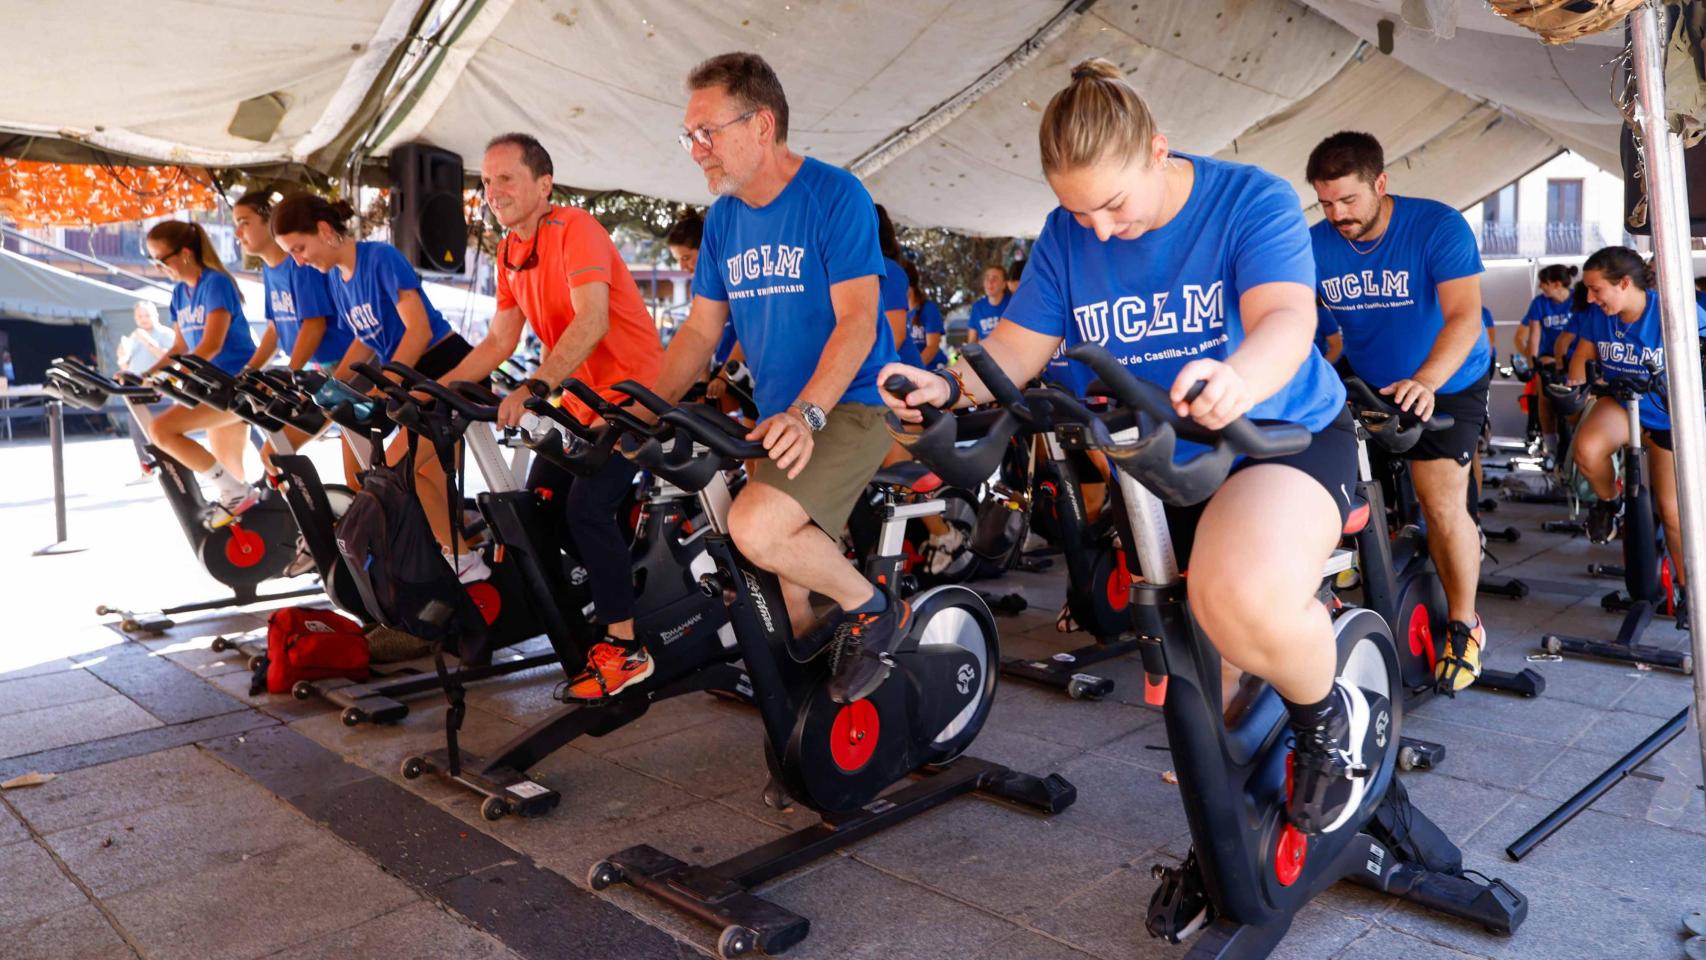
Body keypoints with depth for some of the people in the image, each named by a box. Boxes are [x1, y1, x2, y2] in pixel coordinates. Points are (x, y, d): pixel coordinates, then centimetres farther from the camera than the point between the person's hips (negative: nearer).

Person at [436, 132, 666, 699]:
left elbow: (591, 321, -29)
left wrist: (534, 387, -39)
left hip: (631, 388, -9)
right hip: (579, 397, 9)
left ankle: (626, 647, -8)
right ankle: (614, 586, 26)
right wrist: (439, 386, 1)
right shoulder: (509, 253, 10)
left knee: (587, 506, -18)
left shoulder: (574, 229, -16)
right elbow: (500, 340, 12)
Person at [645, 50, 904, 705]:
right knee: (792, 600, 10)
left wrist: (804, 413, -31)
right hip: (782, 420, 7)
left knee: (755, 526, -28)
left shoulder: (834, 195, -11)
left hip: (849, 407, -7)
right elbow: (700, 331, 11)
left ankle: (873, 609, -5)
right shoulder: (724, 218, 10)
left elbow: (856, 319, -19)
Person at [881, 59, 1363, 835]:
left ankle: (1330, 719, -4)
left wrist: (1239, 379, -56)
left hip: (1285, 435, -5)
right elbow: (1018, 347, -6)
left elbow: (1286, 319, -32)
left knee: (1247, 597, -34)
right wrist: (950, 385, -29)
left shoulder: (1251, 199, -17)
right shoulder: (1067, 235, -5)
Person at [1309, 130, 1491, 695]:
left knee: (1444, 505, -12)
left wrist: (1425, 382, -52)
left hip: (1446, 385, -4)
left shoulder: (1438, 227, -22)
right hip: (1368, 384, 4)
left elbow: (1463, 316, -33)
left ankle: (1464, 627, 8)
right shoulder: (1317, 245, -12)